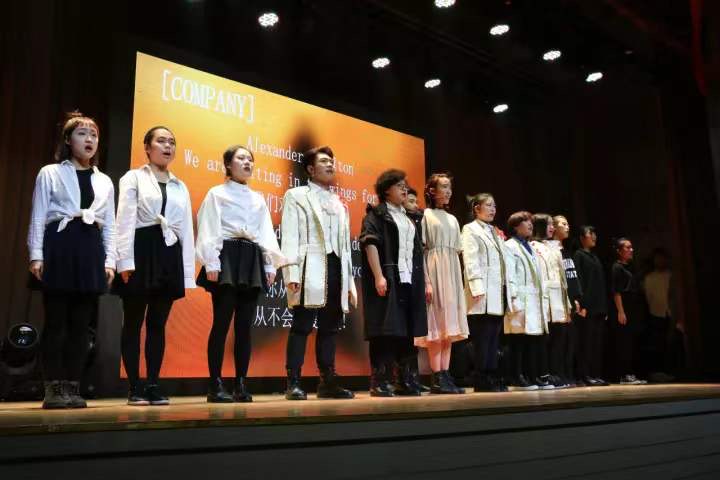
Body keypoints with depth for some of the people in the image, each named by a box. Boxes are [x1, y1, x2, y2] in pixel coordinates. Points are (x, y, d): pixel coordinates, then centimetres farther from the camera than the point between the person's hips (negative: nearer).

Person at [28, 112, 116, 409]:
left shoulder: (105, 181, 17)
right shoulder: (50, 173, 6)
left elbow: (110, 224, 14)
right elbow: (38, 217, 0)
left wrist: (110, 260, 5)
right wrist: (36, 255, -9)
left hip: (92, 249, 4)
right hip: (59, 245, -4)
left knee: (81, 323, 4)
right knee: (56, 321, -3)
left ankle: (72, 387, 10)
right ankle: (53, 389, 4)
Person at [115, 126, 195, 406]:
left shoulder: (180, 186, 18)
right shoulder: (133, 178, 5)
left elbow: (187, 229, 13)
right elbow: (125, 220, -5)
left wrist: (188, 269, 6)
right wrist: (126, 260, -15)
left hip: (169, 254, 4)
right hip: (141, 250, -4)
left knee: (158, 323, 5)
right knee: (134, 322, 1)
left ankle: (153, 386, 9)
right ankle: (135, 388, 6)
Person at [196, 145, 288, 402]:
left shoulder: (258, 198, 21)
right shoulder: (216, 193, 6)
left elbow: (267, 233, 17)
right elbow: (209, 230, -3)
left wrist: (270, 265, 7)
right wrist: (211, 263, -14)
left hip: (252, 261, 5)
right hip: (227, 258, -5)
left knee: (245, 325, 4)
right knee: (222, 322, -8)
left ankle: (241, 384, 8)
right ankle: (215, 385, -2)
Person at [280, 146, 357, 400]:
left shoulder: (340, 204, 24)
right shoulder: (296, 195, 7)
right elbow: (290, 237, -3)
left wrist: (350, 283, 14)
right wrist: (292, 273, -15)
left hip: (336, 269, 6)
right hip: (310, 269, -6)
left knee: (330, 327, 6)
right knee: (302, 326, -6)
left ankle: (328, 381, 12)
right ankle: (293, 383, -3)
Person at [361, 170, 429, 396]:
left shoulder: (409, 218, 22)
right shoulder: (376, 214, 2)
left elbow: (418, 252, 20)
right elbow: (370, 243, -10)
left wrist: (425, 281, 13)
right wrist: (378, 276, -21)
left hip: (410, 281, 7)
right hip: (387, 280, -6)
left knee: (407, 332, 6)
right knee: (385, 330, -7)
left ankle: (404, 379, 13)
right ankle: (379, 381, -2)